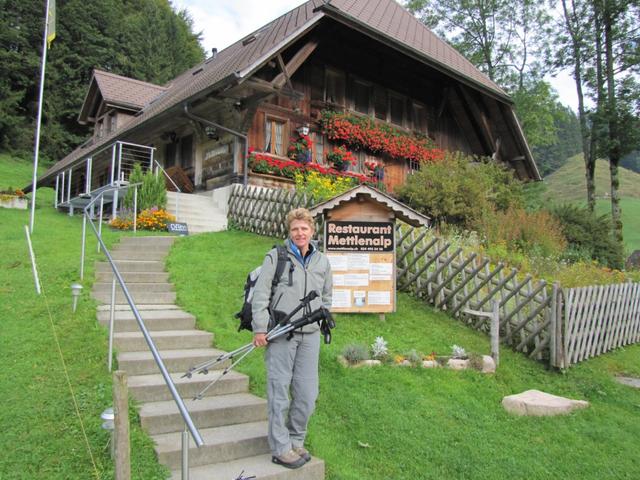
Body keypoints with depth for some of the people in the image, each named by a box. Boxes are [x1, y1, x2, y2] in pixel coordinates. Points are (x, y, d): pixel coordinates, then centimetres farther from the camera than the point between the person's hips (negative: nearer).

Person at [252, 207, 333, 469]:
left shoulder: (322, 262, 13)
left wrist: (320, 322, 14)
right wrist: (260, 328, -9)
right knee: (279, 393, 1)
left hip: (310, 336, 4)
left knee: (307, 394, 8)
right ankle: (281, 449, 14)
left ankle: (296, 441, 27)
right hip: (280, 334, -4)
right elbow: (260, 294, -4)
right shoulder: (275, 257, 0)